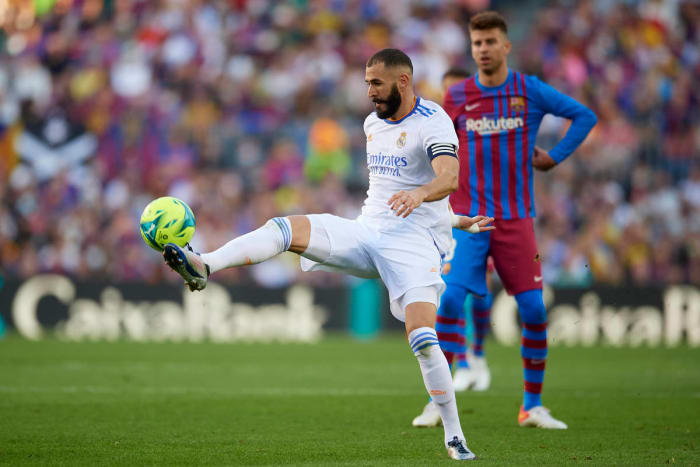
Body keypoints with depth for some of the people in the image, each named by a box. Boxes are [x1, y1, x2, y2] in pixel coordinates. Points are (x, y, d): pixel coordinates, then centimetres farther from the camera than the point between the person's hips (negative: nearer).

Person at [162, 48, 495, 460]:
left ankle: (454, 437, -10)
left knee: (423, 339, -21)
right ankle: (203, 266, -34)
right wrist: (452, 220, 29)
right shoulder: (373, 123, 15)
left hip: (413, 244, -7)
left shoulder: (434, 122, -9)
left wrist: (420, 194, -50)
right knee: (285, 228, -16)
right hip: (366, 233, 7)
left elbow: (450, 178, -27)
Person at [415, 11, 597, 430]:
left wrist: (555, 157, 2)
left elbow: (585, 116, 9)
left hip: (516, 219, 0)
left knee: (534, 310, -4)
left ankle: (533, 406, 10)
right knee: (449, 300, -16)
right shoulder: (457, 97, 4)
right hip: (467, 218, 0)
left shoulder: (531, 91, 1)